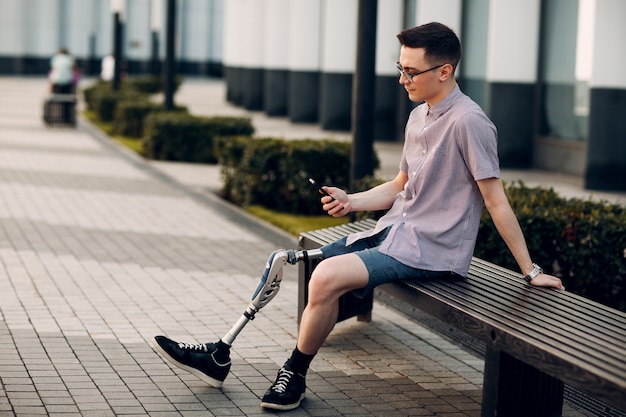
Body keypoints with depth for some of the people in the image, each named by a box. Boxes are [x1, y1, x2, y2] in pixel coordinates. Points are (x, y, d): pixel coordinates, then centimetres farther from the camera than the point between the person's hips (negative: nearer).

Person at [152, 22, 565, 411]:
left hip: (430, 249, -9)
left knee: (327, 277, -25)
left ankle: (294, 375, -3)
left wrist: (531, 271, -14)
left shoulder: (468, 122, -16)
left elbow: (496, 200, -16)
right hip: (394, 231, 9)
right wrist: (352, 201, 6)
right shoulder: (419, 115, 12)